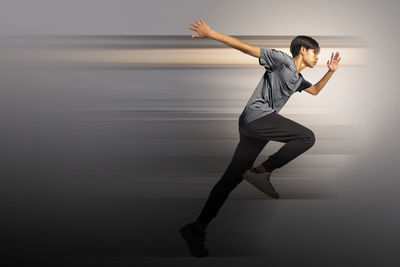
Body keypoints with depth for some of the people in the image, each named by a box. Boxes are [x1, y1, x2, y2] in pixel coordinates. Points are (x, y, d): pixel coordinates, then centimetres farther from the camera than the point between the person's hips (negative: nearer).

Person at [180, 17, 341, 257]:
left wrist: (331, 71, 34)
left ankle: (197, 229, 5)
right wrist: (211, 33, -9)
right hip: (257, 114, -9)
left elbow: (316, 90, 48)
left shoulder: (298, 78, 28)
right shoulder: (282, 59, 2)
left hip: (254, 128, 9)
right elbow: (246, 47, -4)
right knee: (307, 137, -13)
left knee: (232, 178, 3)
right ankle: (261, 172, -11)